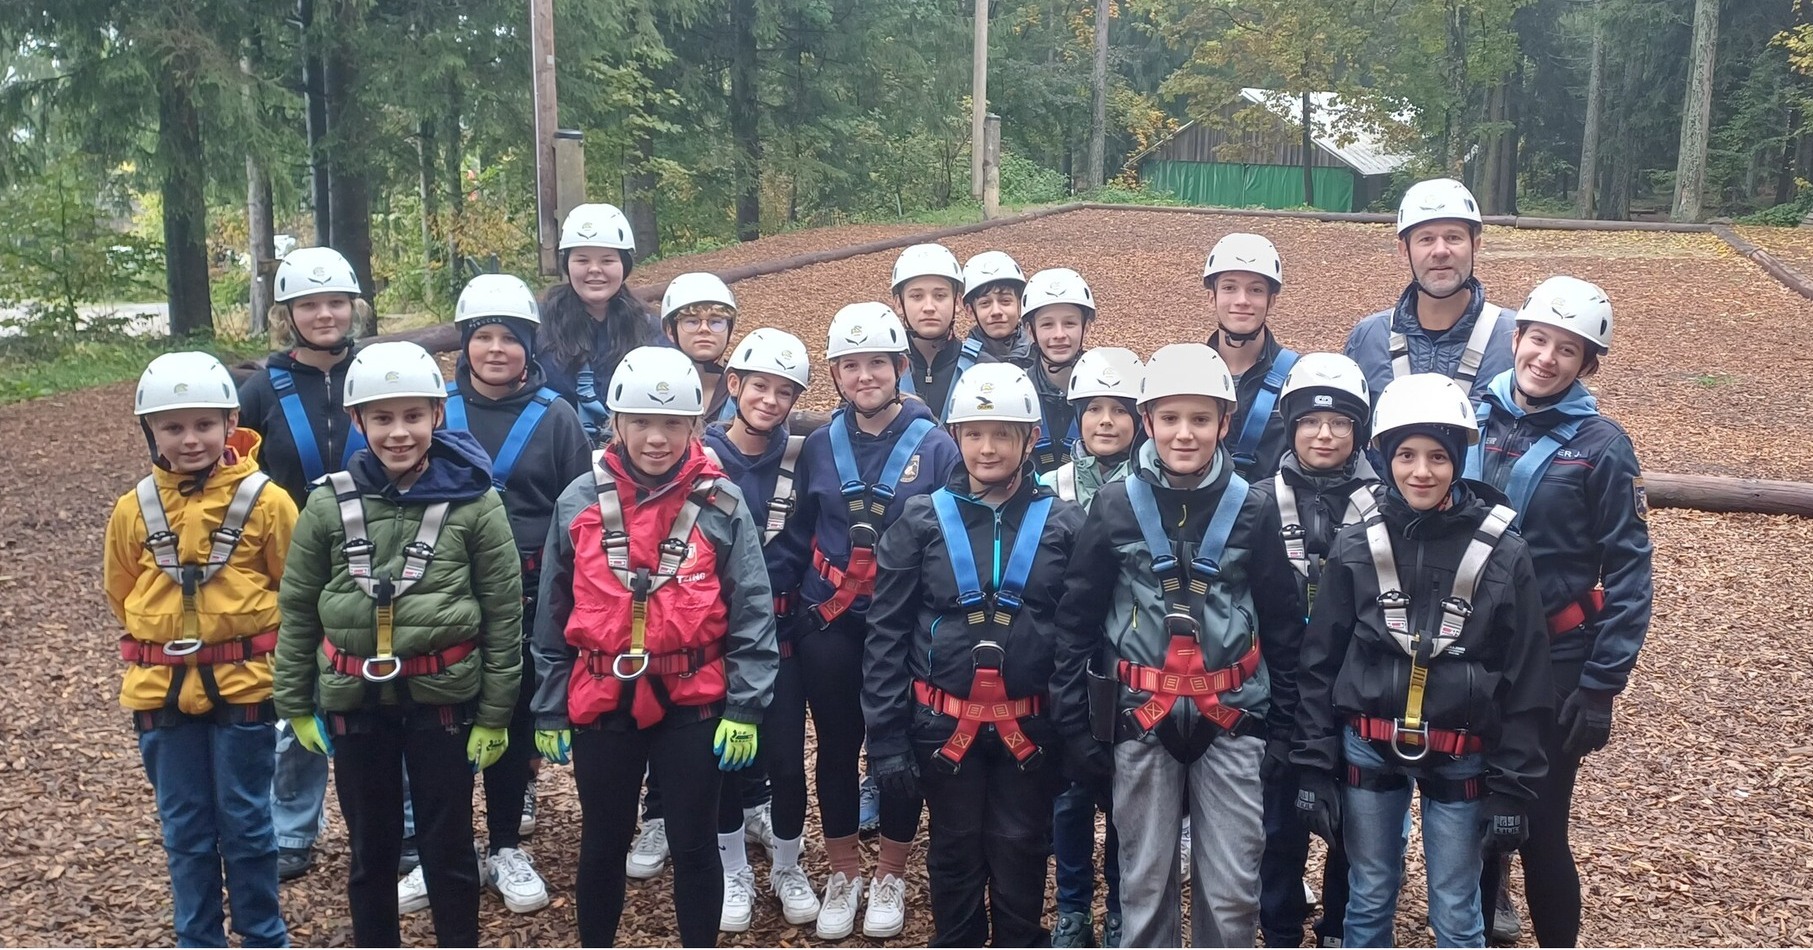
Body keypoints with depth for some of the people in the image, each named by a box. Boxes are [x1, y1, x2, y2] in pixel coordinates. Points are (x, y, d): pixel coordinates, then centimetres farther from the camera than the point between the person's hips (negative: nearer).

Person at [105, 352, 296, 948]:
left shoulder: (264, 501, -9)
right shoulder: (133, 509, -1)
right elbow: (120, 593, 13)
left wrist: (249, 643, 3)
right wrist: (159, 644, 10)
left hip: (243, 685, -2)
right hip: (162, 690, 3)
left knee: (245, 821, 8)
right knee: (184, 827, 12)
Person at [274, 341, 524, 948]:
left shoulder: (474, 503, -9)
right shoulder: (329, 506, -3)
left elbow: (504, 615, -5)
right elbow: (297, 612, 6)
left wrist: (495, 713, -5)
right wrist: (296, 705, 7)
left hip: (443, 700, -2)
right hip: (354, 702, 2)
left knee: (448, 848, 9)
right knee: (370, 848, 16)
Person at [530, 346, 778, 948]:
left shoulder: (721, 504, -6)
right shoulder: (579, 502, -1)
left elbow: (752, 614, -4)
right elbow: (552, 616, 5)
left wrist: (744, 708, -9)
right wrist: (548, 710, 6)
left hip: (692, 703, -2)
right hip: (601, 704, 2)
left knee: (694, 844, 10)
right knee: (603, 844, 17)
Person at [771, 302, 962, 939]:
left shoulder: (935, 447, -5)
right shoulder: (821, 445, 4)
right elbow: (797, 535, 10)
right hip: (828, 626, 2)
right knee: (836, 745, 12)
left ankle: (890, 876, 28)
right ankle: (843, 873, 30)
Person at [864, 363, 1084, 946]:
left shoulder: (1063, 524, -2)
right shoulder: (922, 520, -3)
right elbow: (885, 634, -2)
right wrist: (887, 736, -7)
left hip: (1028, 727, 0)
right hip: (944, 723, 0)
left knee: (1021, 857, 11)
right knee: (954, 856, 13)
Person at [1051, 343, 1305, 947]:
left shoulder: (1253, 509, 0)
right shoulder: (1115, 506, -2)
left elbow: (1283, 625, 6)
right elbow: (1076, 622, 2)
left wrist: (1283, 726, 5)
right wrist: (1076, 726, -1)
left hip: (1232, 722, 0)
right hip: (1140, 722, 0)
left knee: (1233, 894, 5)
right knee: (1145, 885, 9)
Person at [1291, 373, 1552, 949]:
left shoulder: (1503, 554, -6)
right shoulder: (1355, 547, -4)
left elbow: (1526, 684, -3)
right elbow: (1320, 663, 1)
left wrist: (1511, 789, -4)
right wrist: (1313, 767, -2)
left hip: (1460, 759, -1)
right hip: (1367, 748, 1)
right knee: (1368, 900, 14)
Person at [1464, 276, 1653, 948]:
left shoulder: (1600, 446, -8)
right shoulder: (1473, 419, 0)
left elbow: (1629, 572, -7)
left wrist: (1602, 686, -10)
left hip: (1553, 663, -3)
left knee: (1540, 826, 5)